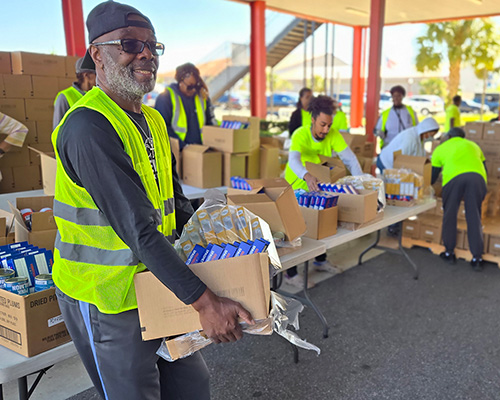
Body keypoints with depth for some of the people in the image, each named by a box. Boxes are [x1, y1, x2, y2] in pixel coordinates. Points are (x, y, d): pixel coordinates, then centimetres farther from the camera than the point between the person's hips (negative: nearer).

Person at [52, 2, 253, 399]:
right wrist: (203, 302, -30)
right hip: (105, 297, -8)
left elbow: (177, 203, 12)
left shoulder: (153, 121, 7)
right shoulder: (88, 126, -23)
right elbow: (138, 228, -30)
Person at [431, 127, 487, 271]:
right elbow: (484, 169, 36)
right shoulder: (473, 145, 37)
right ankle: (477, 258, 7)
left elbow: (433, 176, 30)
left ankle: (449, 252, 20)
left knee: (449, 215, 12)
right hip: (477, 176, 2)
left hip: (454, 178, -2)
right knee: (474, 218, 7)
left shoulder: (440, 148, 30)